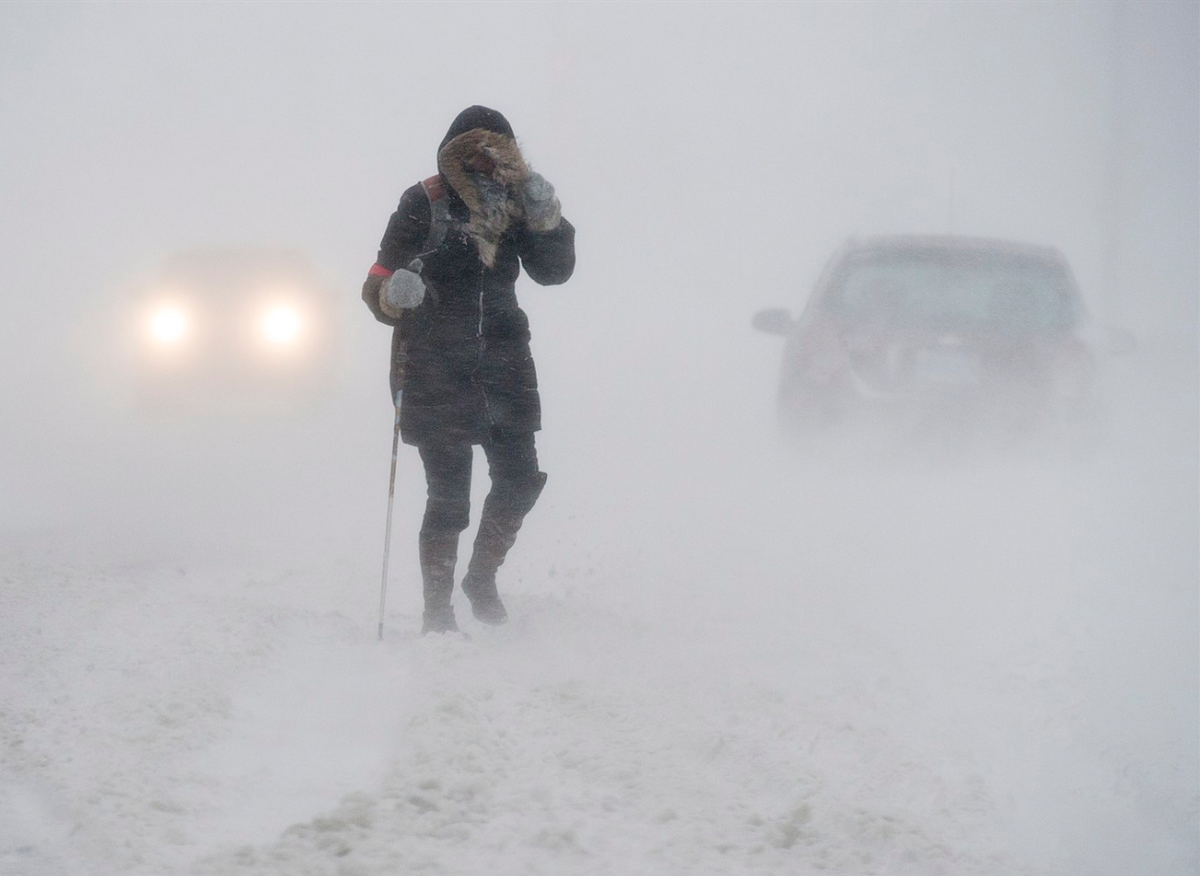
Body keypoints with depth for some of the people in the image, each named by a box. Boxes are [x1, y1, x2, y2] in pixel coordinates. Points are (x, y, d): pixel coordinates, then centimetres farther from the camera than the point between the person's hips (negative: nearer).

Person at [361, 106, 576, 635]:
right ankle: (437, 610, 5)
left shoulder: (513, 203, 5)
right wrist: (394, 293, -33)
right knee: (448, 496, -6)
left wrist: (545, 218, -13)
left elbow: (554, 271, 3)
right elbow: (379, 286, -9)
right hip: (435, 368, -4)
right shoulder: (424, 205, -8)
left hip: (501, 363, 4)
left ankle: (482, 577, 28)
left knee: (519, 480, 5)